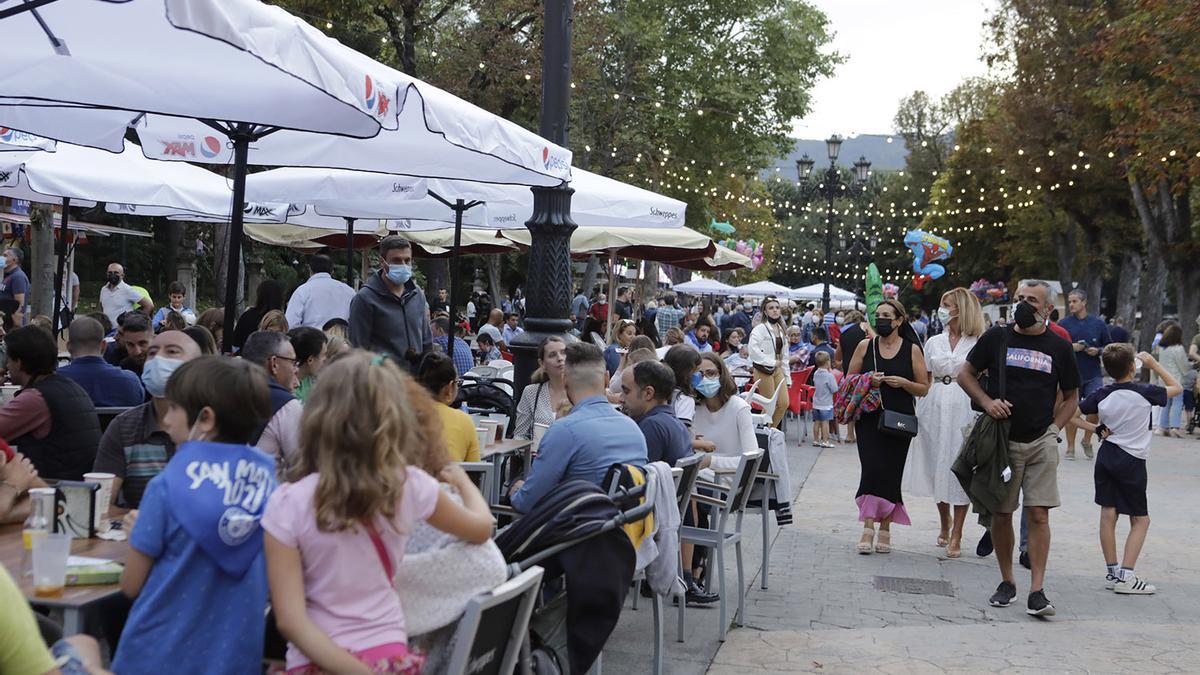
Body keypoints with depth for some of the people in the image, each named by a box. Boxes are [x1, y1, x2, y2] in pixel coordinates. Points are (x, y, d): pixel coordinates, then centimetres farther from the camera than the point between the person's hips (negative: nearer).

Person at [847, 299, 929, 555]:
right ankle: (868, 526, -13)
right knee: (872, 468, -13)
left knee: (891, 472, 2)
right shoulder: (865, 347, 7)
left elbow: (924, 388, 5)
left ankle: (885, 528, 14)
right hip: (869, 418, 0)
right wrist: (868, 382, -9)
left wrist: (903, 383, -13)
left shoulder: (912, 350, 4)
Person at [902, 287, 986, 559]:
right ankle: (944, 525, 28)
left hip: (965, 407, -4)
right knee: (936, 464, 10)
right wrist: (921, 407, 5)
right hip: (935, 406, 4)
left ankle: (956, 535, 1)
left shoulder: (978, 343, -1)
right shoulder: (933, 342, 12)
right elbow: (925, 380, 13)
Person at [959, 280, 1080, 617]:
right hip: (1001, 439, 0)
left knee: (1039, 515, -7)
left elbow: (1071, 397, 14)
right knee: (1001, 513, 6)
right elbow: (965, 375, 10)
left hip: (1042, 443, 0)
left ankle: (1037, 591, -5)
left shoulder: (1059, 347, 5)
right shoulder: (996, 337, 3)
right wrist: (987, 402, -6)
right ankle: (1006, 582, 21)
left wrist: (1052, 429, 2)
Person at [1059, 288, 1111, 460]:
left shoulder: (1098, 324, 5)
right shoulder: (1064, 324, 2)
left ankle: (1087, 440, 15)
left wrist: (1098, 350, -8)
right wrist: (1070, 348, -13)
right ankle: (1070, 447, 14)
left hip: (1093, 375, 1)